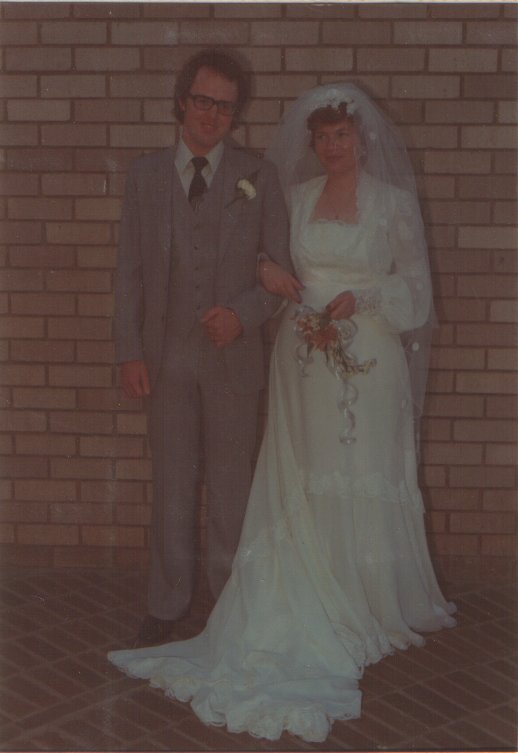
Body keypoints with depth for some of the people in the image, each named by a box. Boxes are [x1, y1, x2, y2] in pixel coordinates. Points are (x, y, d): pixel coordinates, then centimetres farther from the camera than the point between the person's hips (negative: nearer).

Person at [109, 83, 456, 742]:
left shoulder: (394, 201, 2)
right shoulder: (294, 198, 9)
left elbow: (415, 284, 2)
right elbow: (250, 246, 15)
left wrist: (357, 298, -14)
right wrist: (262, 268, -8)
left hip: (368, 361, -2)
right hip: (303, 359, 2)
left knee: (366, 482, 2)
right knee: (302, 484, 3)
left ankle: (379, 605, 18)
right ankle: (313, 610, 13)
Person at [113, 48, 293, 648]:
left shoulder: (257, 177, 0)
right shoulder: (146, 174, 3)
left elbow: (282, 265, 1)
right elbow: (129, 268, 3)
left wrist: (244, 313, -17)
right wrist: (129, 351, -4)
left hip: (232, 355, -1)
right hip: (166, 357, 1)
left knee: (231, 485, 10)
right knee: (172, 486, 10)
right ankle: (167, 604, 24)